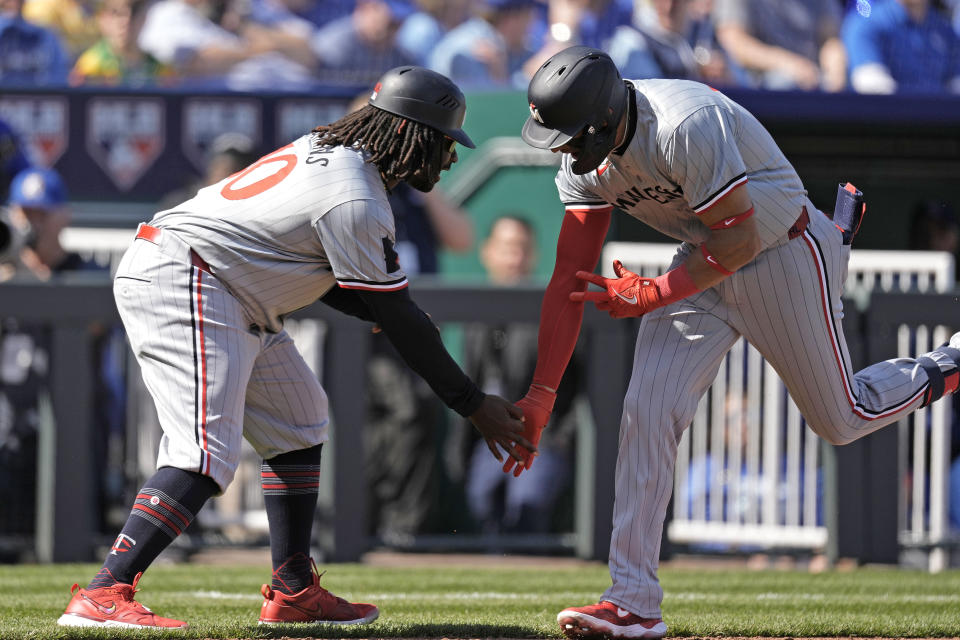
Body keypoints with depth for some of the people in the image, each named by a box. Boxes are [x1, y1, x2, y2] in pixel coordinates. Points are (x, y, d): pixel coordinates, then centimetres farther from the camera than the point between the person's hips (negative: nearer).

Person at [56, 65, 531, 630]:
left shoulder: (330, 150, 12)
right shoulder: (355, 201, -18)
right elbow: (398, 320, -13)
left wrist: (395, 311, 5)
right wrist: (474, 405, -7)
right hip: (181, 279, -11)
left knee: (297, 423, 17)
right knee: (208, 449, -22)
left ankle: (293, 592, 20)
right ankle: (103, 595, -31)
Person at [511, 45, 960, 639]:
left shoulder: (687, 127, -36)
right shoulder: (588, 156, -12)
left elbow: (738, 239, -29)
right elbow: (570, 279, -7)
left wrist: (651, 296, -23)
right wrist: (539, 395, -11)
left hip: (781, 252, -6)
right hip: (705, 265, 6)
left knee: (843, 419, 7)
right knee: (648, 412, -9)